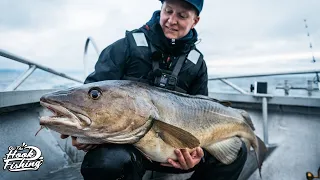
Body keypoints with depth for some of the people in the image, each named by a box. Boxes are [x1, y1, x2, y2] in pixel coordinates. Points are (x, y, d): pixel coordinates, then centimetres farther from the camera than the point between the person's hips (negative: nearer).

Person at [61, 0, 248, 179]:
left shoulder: (197, 63, 6)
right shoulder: (130, 45, -4)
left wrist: (197, 150, -12)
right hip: (126, 141, -2)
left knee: (236, 150, -7)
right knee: (104, 161, -36)